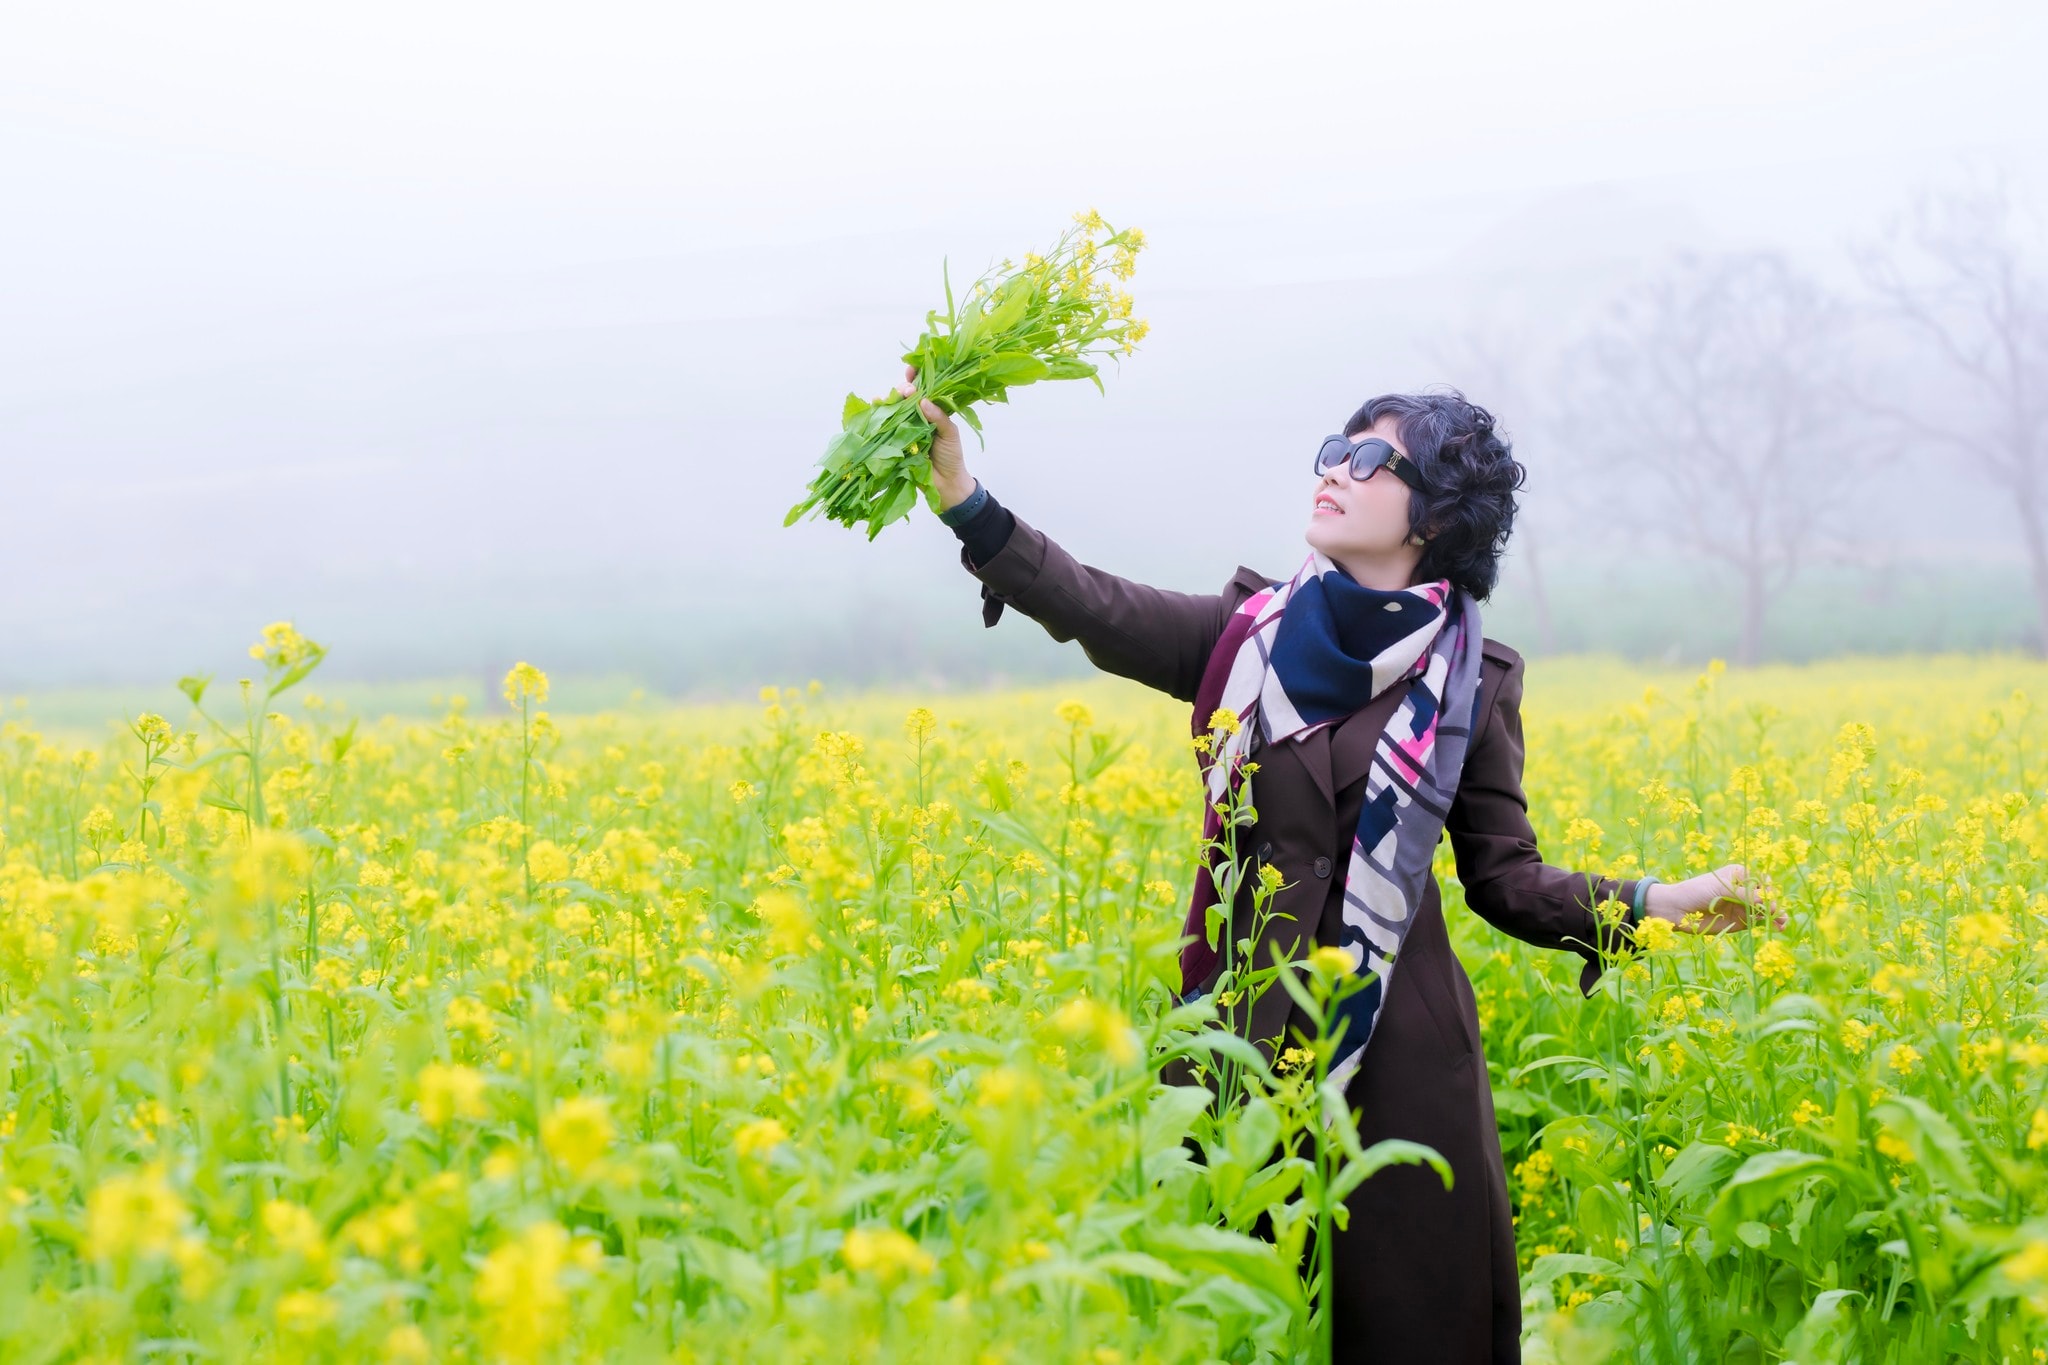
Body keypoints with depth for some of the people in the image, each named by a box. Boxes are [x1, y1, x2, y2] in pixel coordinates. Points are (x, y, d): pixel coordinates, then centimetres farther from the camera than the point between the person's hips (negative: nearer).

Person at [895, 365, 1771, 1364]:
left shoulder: (1471, 681, 1)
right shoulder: (1253, 632, 5)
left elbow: (1507, 880, 3)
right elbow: (1098, 610, -8)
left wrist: (1651, 904, -11)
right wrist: (961, 496, -19)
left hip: (1397, 1049, -1)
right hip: (1246, 1028, 2)